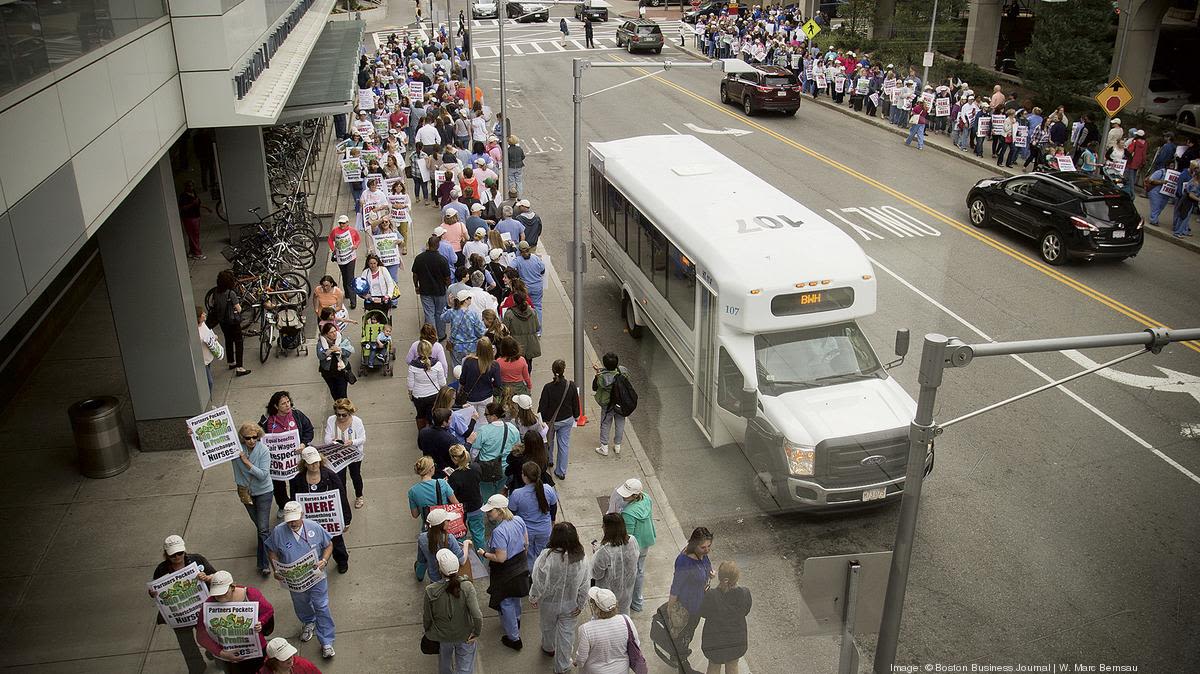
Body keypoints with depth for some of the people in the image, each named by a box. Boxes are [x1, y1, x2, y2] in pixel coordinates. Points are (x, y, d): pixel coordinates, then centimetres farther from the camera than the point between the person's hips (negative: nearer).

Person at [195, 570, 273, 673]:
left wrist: (261, 623, -24)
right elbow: (201, 635, -18)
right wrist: (221, 653, -27)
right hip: (228, 657, 0)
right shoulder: (210, 604, -20)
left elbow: (269, 610, -4)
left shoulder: (251, 594, -20)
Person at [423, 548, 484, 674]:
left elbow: (426, 617, -11)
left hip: (442, 636, 2)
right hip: (465, 636, -1)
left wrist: (427, 631, 10)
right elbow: (477, 616, -31)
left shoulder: (430, 591, -26)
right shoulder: (467, 587, -28)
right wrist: (477, 633, -12)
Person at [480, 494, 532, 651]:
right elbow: (526, 542, 2)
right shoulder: (519, 520, -11)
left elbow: (501, 558, -30)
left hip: (506, 573, -7)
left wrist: (485, 554, -14)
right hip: (521, 567, 7)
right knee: (515, 598, 32)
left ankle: (514, 639, 24)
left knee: (506, 604, 12)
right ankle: (516, 619, 56)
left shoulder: (499, 532, -34)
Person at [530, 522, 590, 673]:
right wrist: (581, 604, 4)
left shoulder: (547, 557, -32)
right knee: (566, 633, 20)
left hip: (549, 602, -1)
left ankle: (549, 648, 56)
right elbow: (584, 585, -11)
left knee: (548, 626, 28)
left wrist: (533, 598, -4)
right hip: (570, 604, 1)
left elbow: (539, 582, -22)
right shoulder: (581, 559, -21)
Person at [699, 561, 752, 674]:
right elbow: (746, 612, -5)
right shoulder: (745, 594, -25)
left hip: (714, 642, -2)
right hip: (737, 641, 2)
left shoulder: (711, 596, -33)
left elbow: (703, 613, -13)